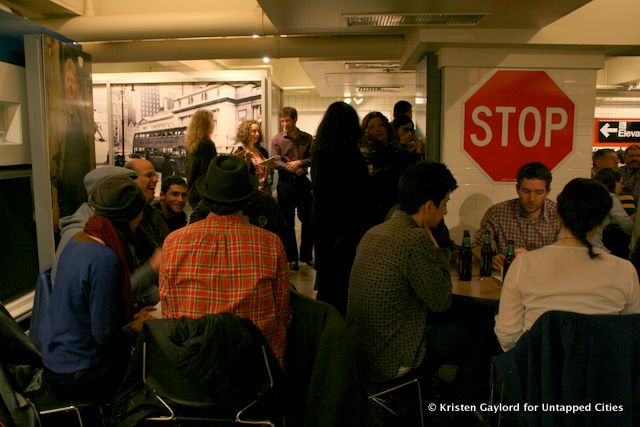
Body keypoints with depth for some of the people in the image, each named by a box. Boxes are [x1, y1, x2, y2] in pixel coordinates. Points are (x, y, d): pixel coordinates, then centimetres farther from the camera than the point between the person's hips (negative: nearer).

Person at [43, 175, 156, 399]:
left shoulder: (77, 241, 2)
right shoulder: (104, 259, -26)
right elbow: (105, 334, -23)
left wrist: (131, 318, 11)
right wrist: (136, 329, -5)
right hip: (78, 376, -8)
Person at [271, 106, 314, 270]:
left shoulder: (307, 138, 4)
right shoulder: (277, 139, 0)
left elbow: (313, 157, -1)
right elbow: (276, 162, -8)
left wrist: (300, 162, -17)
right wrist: (292, 169, -20)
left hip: (303, 181, 1)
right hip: (285, 182, -1)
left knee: (307, 219, 5)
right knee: (288, 221, 6)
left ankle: (306, 255, 21)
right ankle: (291, 257, 17)